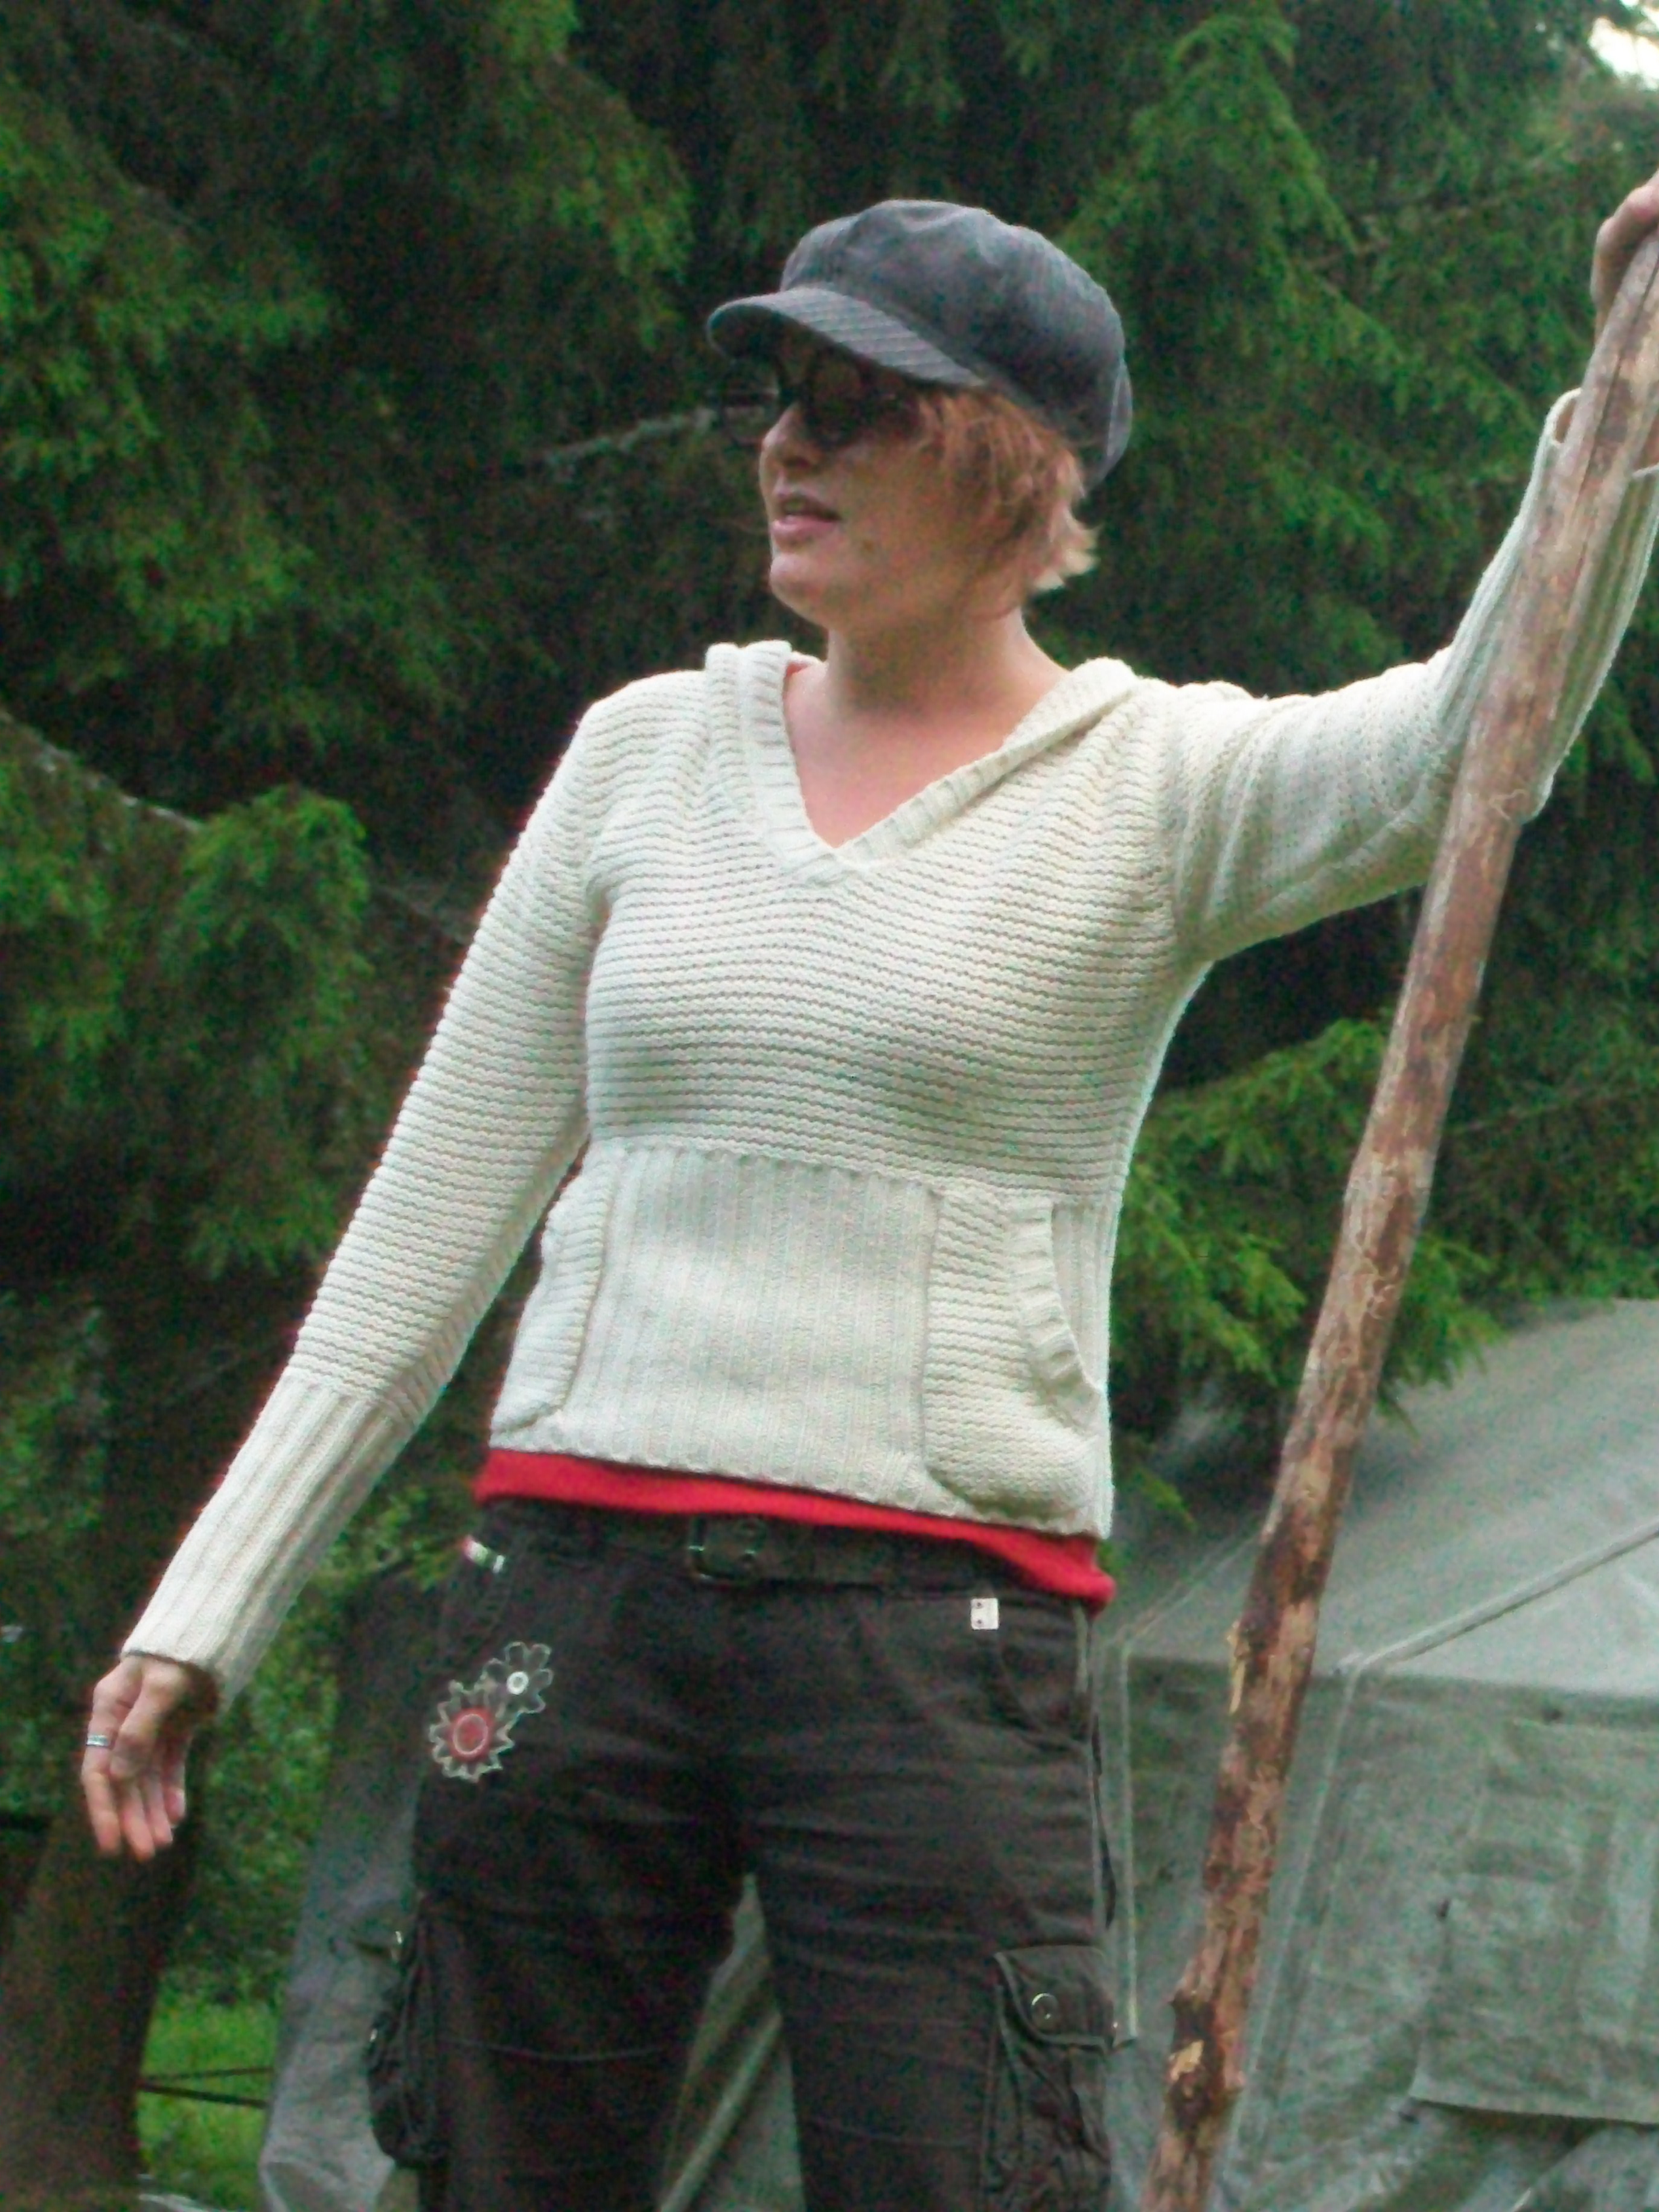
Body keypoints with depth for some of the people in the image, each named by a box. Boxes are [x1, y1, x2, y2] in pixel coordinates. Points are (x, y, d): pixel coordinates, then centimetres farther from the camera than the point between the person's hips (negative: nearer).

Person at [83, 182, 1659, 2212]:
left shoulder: (1153, 789, 2)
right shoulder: (647, 752, 12)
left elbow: (1470, 742, -19)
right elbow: (438, 1211, 14)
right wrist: (208, 1611, 12)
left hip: (938, 1628, -4)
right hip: (568, 1596, 4)